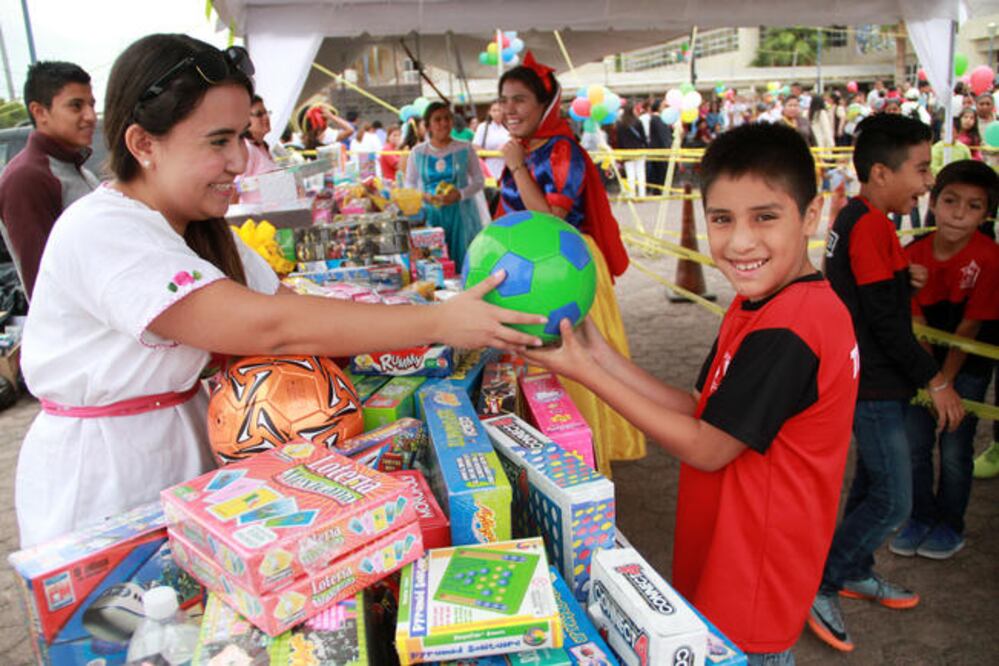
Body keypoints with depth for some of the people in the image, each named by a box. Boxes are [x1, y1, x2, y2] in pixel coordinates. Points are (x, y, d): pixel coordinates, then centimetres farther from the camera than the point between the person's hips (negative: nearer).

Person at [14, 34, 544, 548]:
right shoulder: (99, 234, -26)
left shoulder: (202, 229, 4)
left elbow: (286, 301, -4)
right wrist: (436, 322, -32)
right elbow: (269, 326, -34)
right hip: (97, 487, -7)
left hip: (188, 452, 7)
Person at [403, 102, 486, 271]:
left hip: (461, 214, 0)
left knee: (464, 262, -3)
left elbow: (478, 181, 4)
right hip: (430, 214, 1)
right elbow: (409, 184, 11)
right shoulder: (417, 152, 5)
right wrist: (423, 196, -10)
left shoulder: (465, 149, 2)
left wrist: (461, 194, -15)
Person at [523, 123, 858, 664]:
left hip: (753, 580, -9)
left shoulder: (788, 329, -28)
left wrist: (588, 374, -19)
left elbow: (706, 448, -21)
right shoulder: (756, 304, 3)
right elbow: (702, 414, 2)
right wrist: (600, 353, -5)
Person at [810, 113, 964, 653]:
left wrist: (902, 276, 9)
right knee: (893, 501, -2)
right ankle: (820, 586, 8)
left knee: (873, 482, 22)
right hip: (874, 387, -10)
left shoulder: (856, 218, 9)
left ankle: (856, 573, 38)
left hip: (870, 379, 10)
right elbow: (885, 321, -22)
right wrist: (935, 381, -15)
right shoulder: (872, 225, -22)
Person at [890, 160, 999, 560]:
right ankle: (921, 518, 26)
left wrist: (945, 381, -15)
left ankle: (950, 527, 23)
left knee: (954, 448, 1)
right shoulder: (913, 254, -13)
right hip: (926, 355, 3)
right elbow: (916, 322, -8)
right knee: (914, 443, 6)